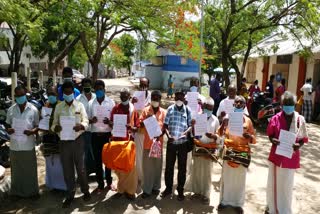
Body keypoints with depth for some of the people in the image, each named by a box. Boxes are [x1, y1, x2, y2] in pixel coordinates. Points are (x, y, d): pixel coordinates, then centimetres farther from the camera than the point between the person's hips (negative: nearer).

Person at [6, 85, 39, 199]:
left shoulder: (33, 109, -6)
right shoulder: (11, 110, 1)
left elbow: (38, 126, 0)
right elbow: (8, 125, 11)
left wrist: (32, 131, -22)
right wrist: (8, 130, -12)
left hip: (28, 145, -2)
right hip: (14, 145, 2)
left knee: (30, 169, 8)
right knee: (16, 169, 14)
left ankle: (32, 191, 23)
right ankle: (17, 191, 29)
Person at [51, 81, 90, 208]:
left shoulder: (80, 105, 2)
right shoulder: (58, 107, 6)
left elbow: (86, 121, -3)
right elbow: (54, 124, 5)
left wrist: (81, 126, -26)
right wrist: (55, 127, -18)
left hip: (78, 140, -1)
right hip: (64, 141, 2)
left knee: (81, 167, 8)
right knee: (67, 169, 10)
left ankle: (85, 191, 27)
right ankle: (70, 195, 25)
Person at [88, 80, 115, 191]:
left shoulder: (111, 102, -1)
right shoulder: (90, 103, 3)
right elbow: (87, 119, 6)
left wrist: (109, 121, -21)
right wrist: (91, 120, -17)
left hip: (107, 134, -1)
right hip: (95, 135, 1)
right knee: (97, 160, 8)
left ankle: (109, 182, 25)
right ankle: (100, 183, 21)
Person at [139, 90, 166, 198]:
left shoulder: (163, 112, 2)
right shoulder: (145, 110, 2)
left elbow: (164, 126, -1)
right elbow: (140, 125, -1)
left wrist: (159, 135, -18)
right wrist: (146, 119, -19)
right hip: (148, 142, -1)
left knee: (158, 166, 11)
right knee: (147, 166, 3)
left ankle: (156, 187, 25)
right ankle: (147, 189, 11)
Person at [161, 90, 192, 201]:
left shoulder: (188, 110, 1)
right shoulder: (170, 109, 3)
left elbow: (190, 125, 3)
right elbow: (165, 125, 2)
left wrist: (186, 132, -17)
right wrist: (168, 135, -14)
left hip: (183, 143, -1)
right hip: (171, 142, 1)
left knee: (182, 167, 8)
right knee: (169, 166, 9)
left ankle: (180, 190, 21)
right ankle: (168, 188, 26)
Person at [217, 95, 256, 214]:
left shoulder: (247, 120, 1)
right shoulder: (228, 117, 2)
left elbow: (254, 139, 3)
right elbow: (220, 134, 0)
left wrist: (249, 137, -20)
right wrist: (223, 123, -16)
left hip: (243, 153, 0)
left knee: (240, 179, 8)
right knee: (226, 177, 8)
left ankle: (238, 203, 22)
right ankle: (224, 200, 23)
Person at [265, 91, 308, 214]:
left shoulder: (300, 119, -9)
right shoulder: (275, 118, -8)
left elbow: (303, 138, 0)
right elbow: (270, 134, 3)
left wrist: (298, 145, -21)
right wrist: (273, 140, -19)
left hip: (291, 157, -1)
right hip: (276, 155, 1)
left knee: (286, 185, 10)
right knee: (273, 183, 14)